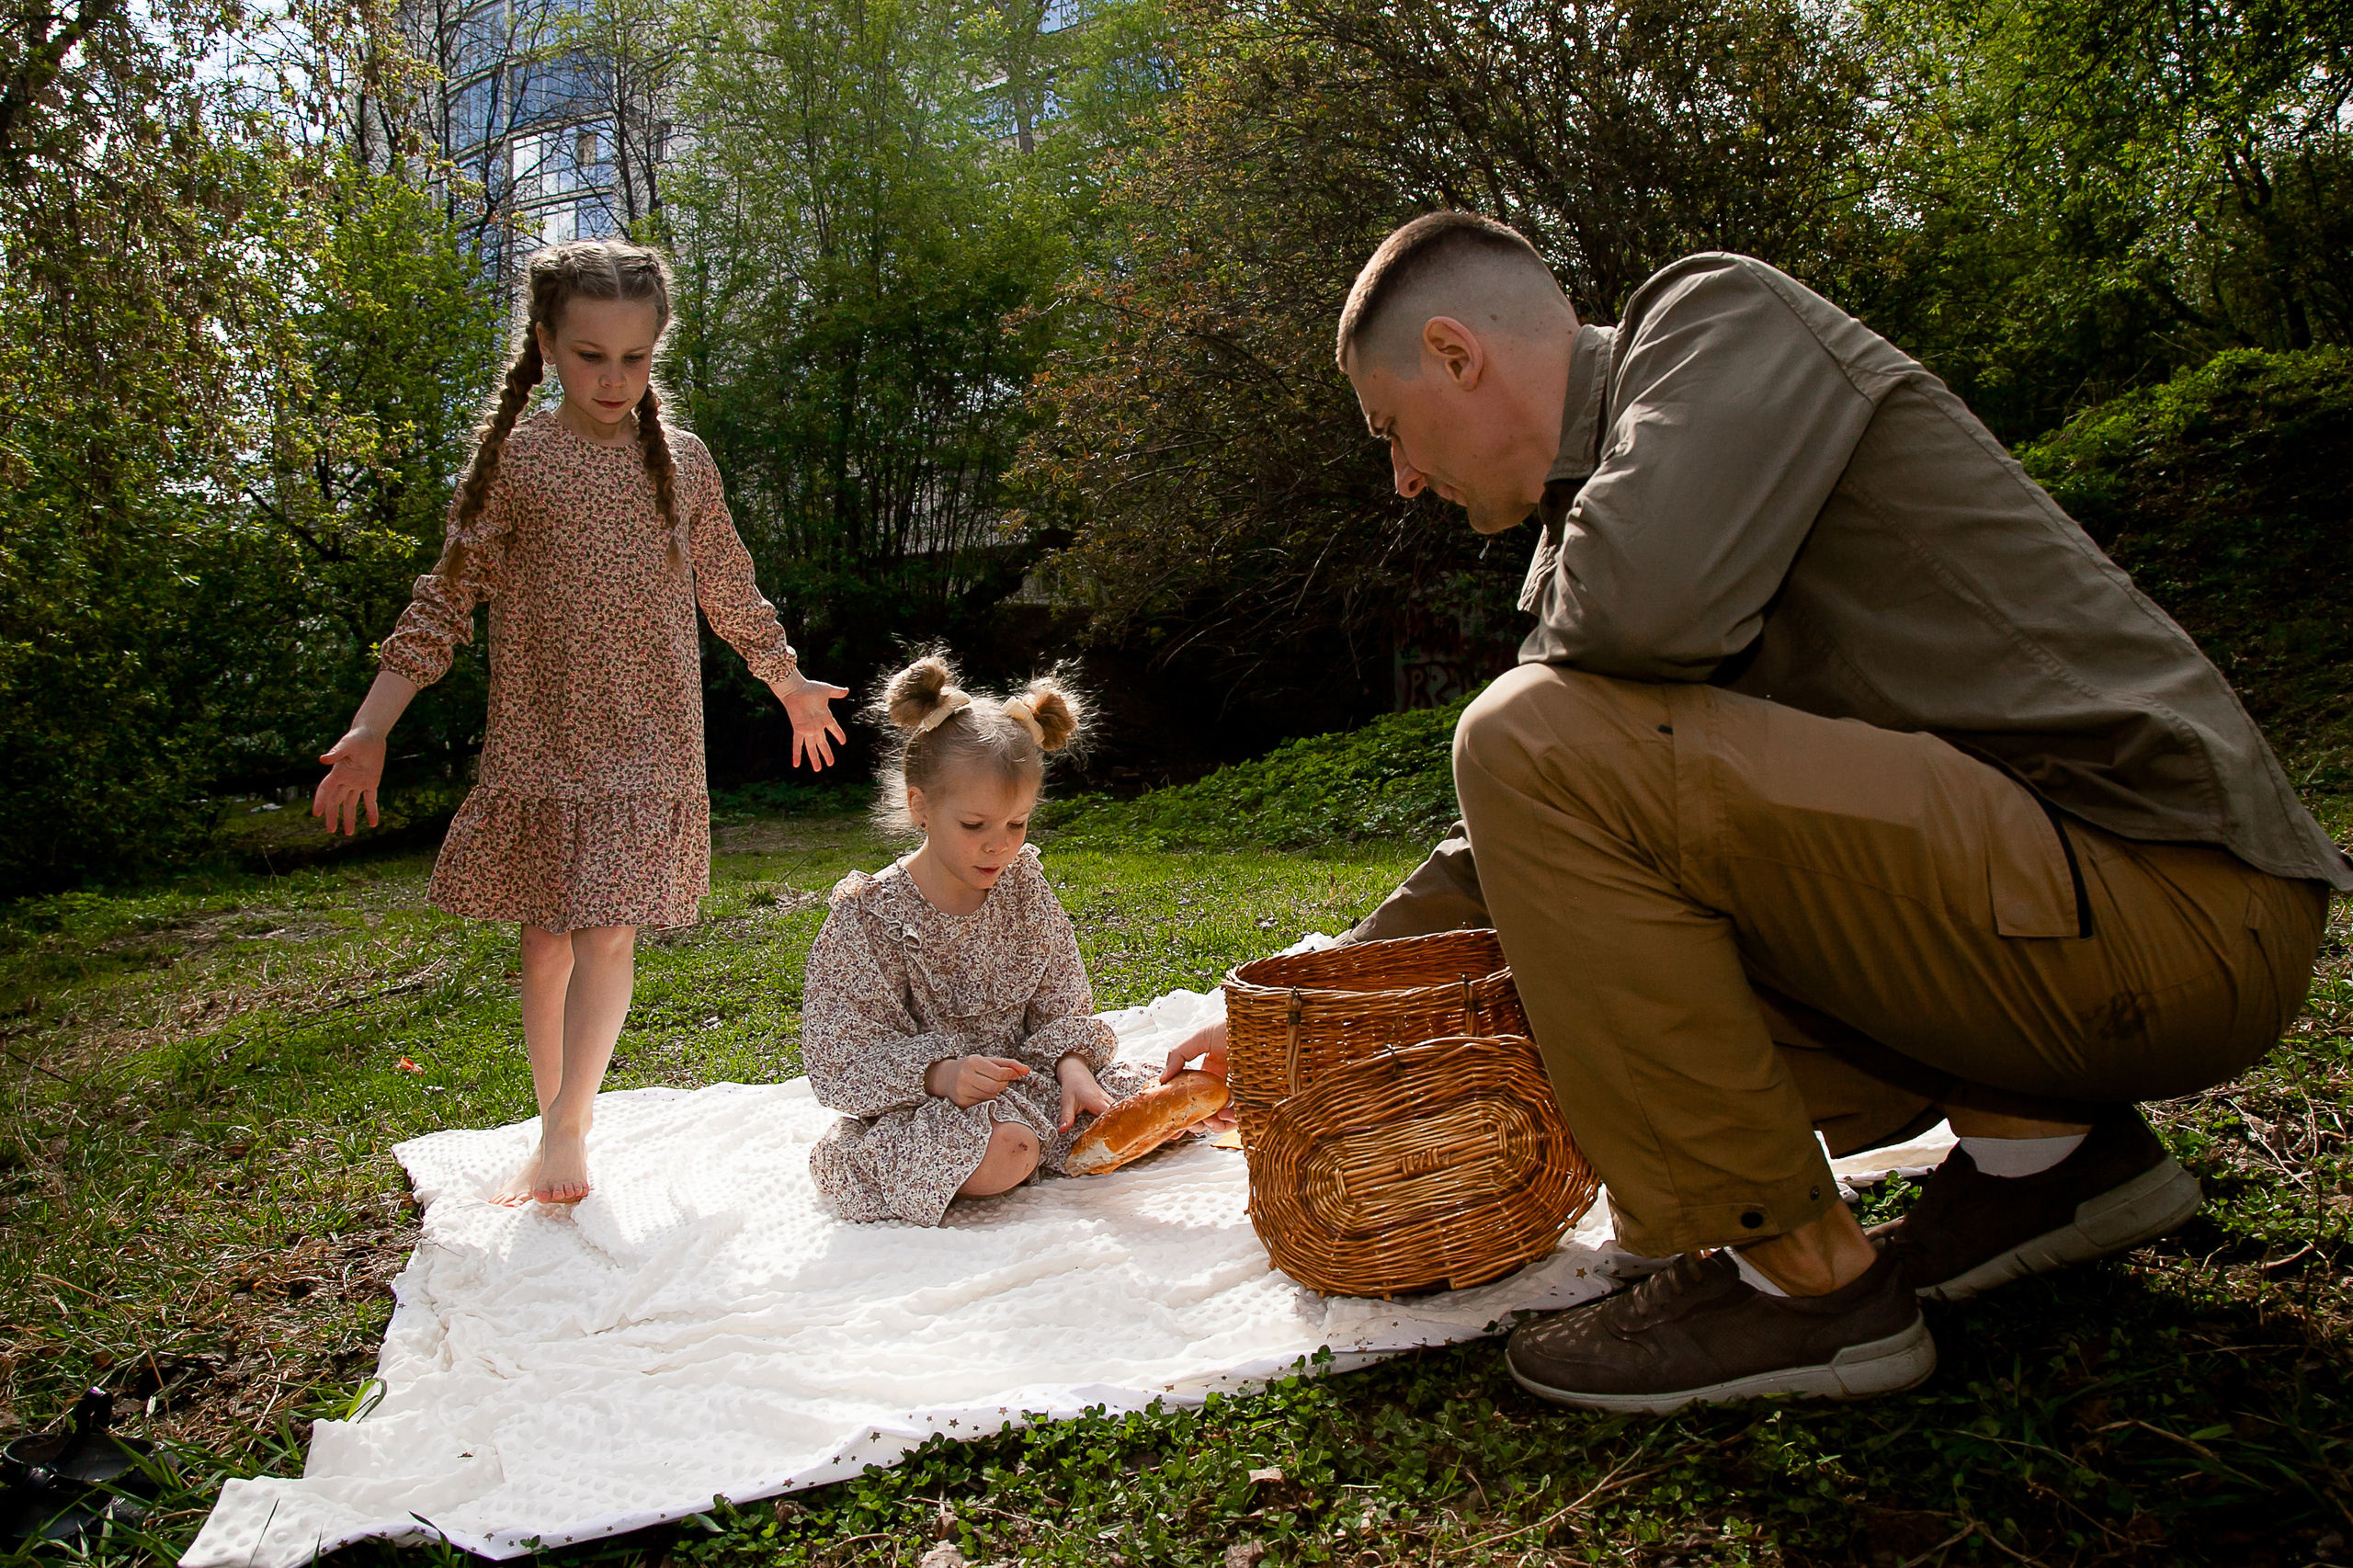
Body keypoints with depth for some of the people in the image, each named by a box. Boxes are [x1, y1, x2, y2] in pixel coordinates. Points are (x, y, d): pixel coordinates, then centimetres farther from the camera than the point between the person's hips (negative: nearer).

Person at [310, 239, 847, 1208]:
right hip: (537, 741, 0)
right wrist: (369, 730, -3)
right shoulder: (514, 456, 0)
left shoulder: (681, 461, 6)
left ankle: (567, 1128, 4)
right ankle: (557, 1132, 22)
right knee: (545, 943, 7)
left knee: (606, 935, -10)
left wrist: (794, 686, 24)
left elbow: (730, 591, 18)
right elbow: (445, 600, 1)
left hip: (648, 742, 0)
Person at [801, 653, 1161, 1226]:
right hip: (914, 1108, -5)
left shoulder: (1023, 884, 0)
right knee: (1004, 1157, -35)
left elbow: (1062, 1004, 6)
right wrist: (939, 1074, -33)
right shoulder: (867, 915, -15)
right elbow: (840, 1060, -16)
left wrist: (1072, 1065, -16)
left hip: (1023, 1081, 6)